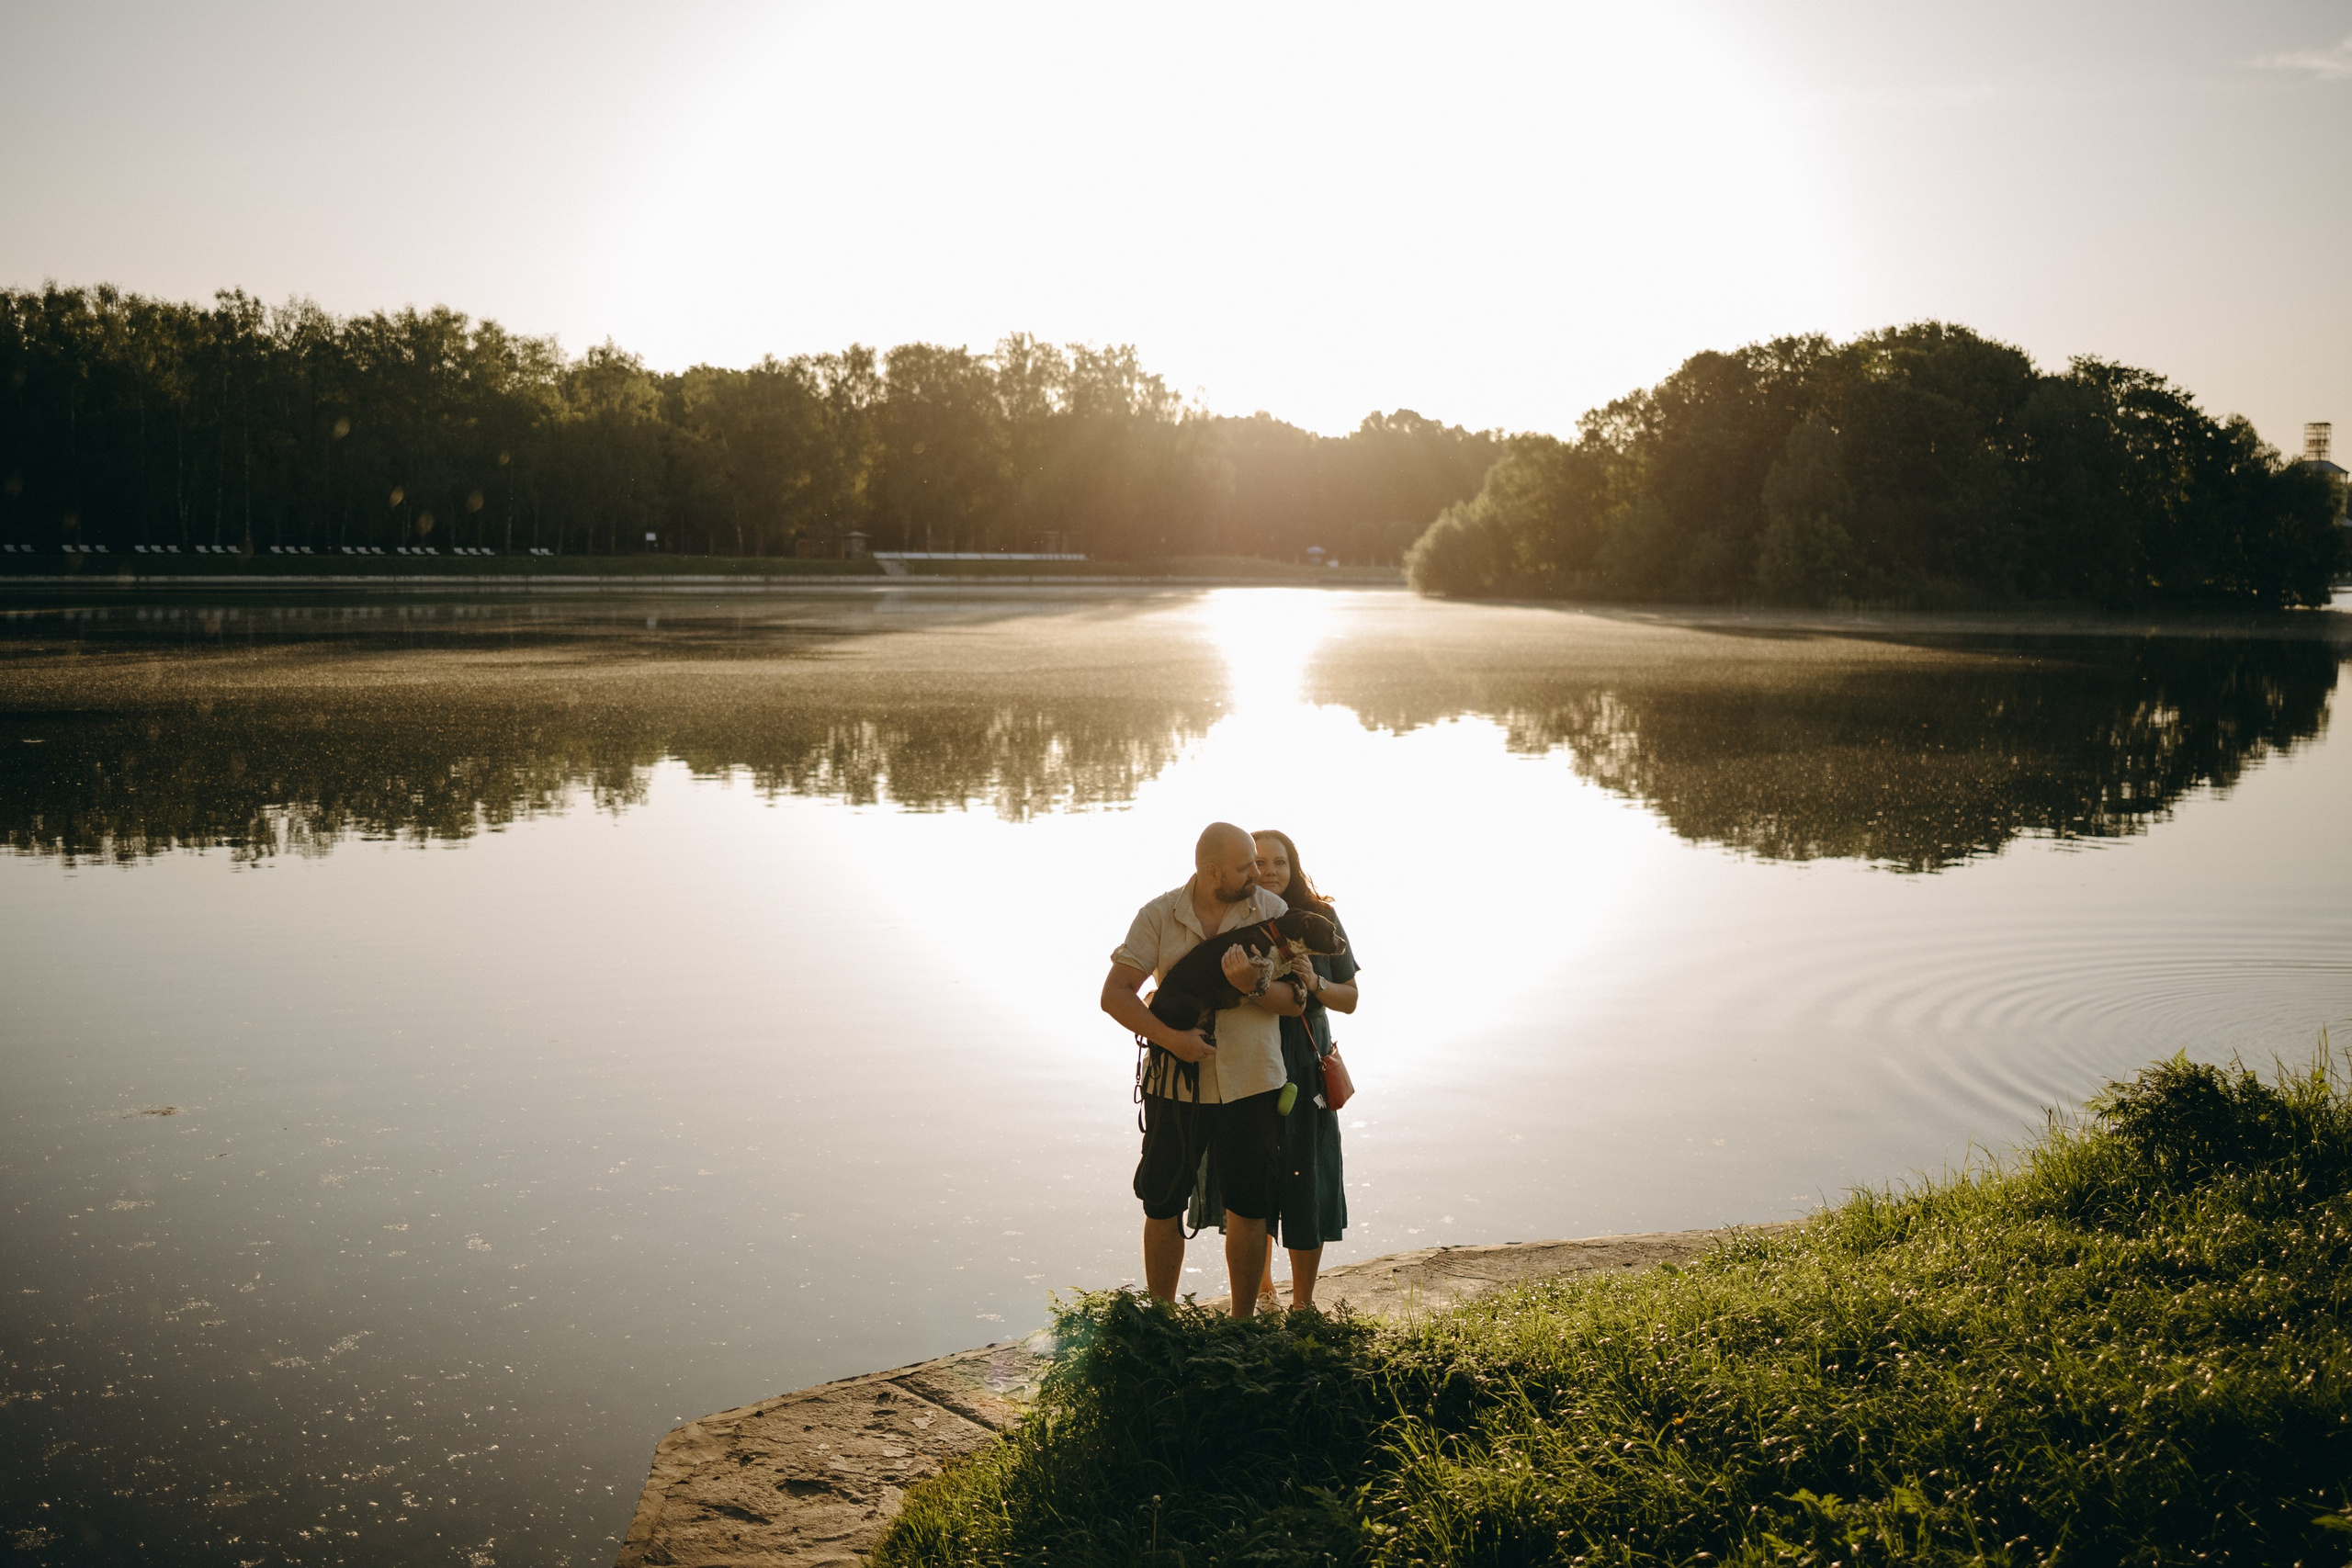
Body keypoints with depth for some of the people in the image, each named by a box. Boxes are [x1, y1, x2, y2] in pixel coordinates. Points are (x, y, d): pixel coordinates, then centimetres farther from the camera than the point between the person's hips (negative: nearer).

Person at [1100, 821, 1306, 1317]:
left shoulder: (1270, 911, -3)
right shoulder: (1159, 915, -5)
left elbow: (1296, 1001, -3)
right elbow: (1114, 994, -8)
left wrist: (1255, 986, -24)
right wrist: (1171, 1038, -21)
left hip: (1251, 1084, 0)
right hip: (1175, 1084, 0)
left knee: (1249, 1208, 7)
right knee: (1163, 1206, 7)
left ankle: (1243, 1324, 24)